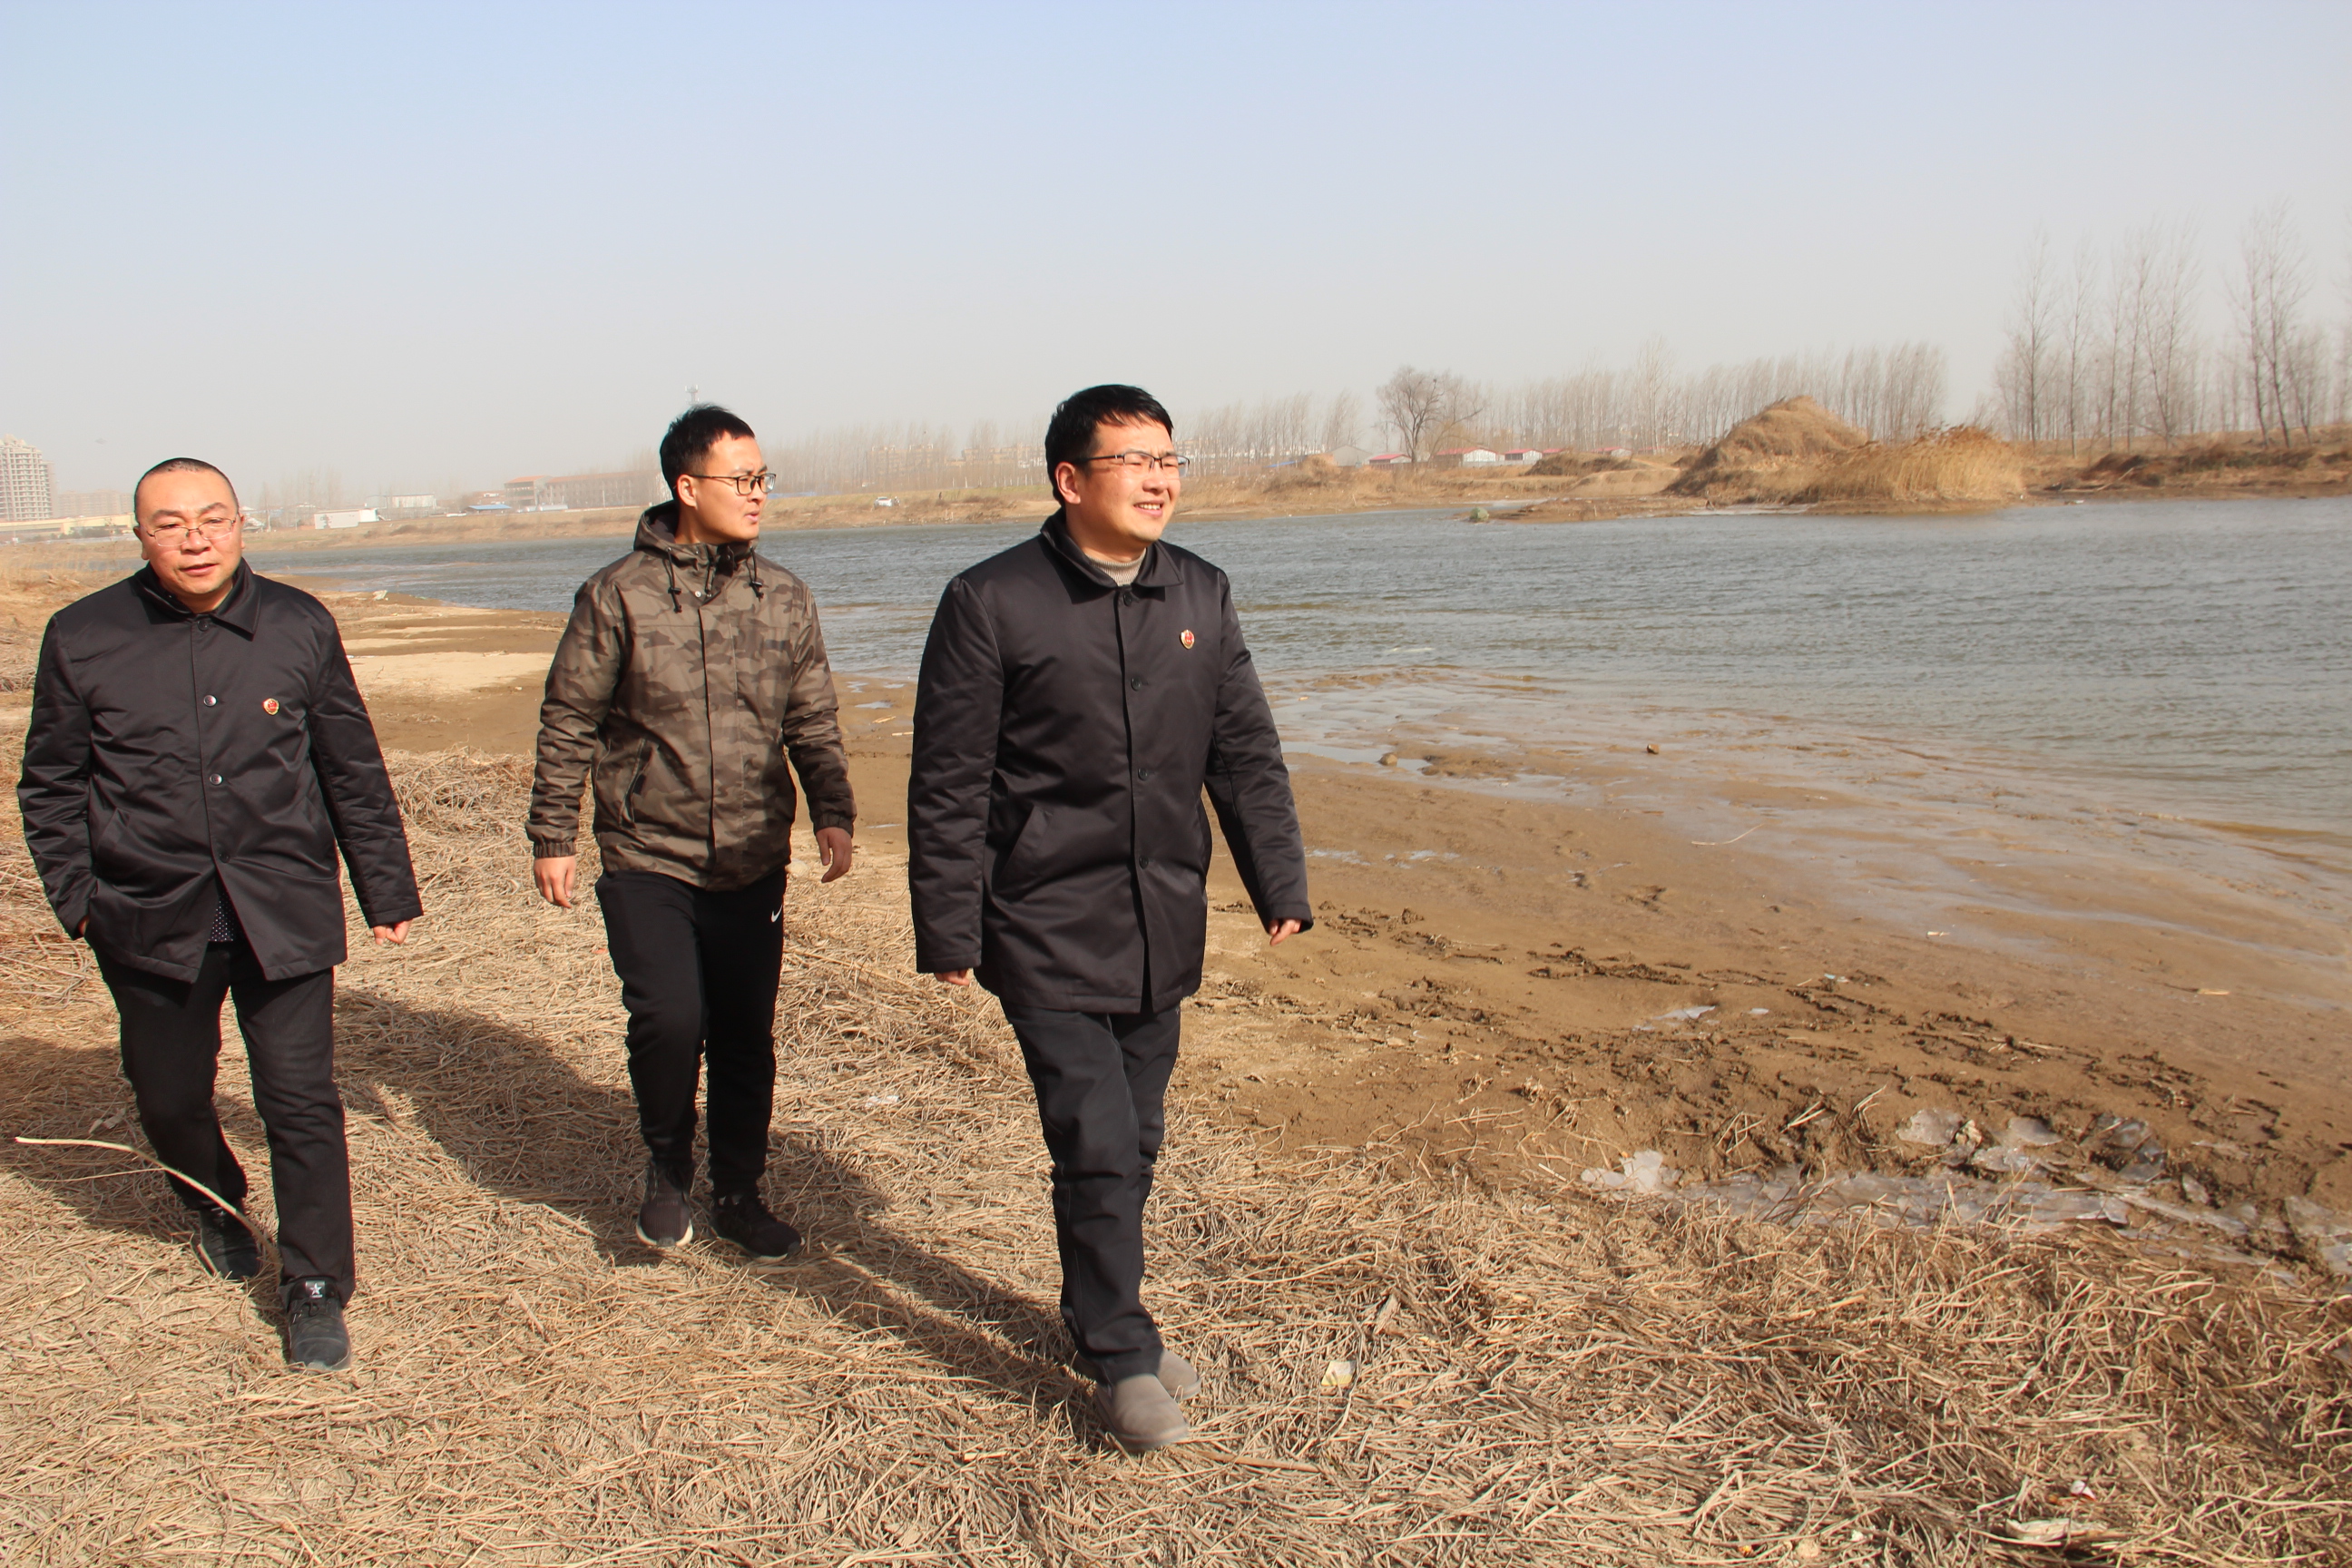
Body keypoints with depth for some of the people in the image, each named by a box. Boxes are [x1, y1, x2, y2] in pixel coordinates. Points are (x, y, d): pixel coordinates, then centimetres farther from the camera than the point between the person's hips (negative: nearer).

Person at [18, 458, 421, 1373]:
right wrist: (76, 897, 1)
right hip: (151, 920, 1)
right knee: (168, 1098, 16)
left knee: (301, 1104, -4)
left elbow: (354, 773, 8)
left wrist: (388, 891, 10)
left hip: (283, 913, -1)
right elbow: (51, 785, 9)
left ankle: (317, 1294, 10)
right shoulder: (82, 638, 0)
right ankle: (216, 1210, 47)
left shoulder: (299, 627, 1)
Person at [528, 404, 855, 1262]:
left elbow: (813, 722, 10)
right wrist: (552, 836, 0)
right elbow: (567, 724, 1)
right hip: (647, 862, -3)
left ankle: (738, 1194, 27)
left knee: (747, 1037, 8)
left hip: (753, 867, 3)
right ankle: (666, 1169, 13)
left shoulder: (784, 597, 5)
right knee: (670, 1019, -15)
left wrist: (832, 811, -3)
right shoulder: (618, 595, -5)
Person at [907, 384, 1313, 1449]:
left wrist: (1281, 888, 8)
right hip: (1047, 932, -5)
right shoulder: (992, 603, -10)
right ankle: (1122, 1359, 13)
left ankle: (1099, 1316, 35)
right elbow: (947, 782, -8)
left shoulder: (1200, 596, 6)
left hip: (1161, 931, 5)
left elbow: (1246, 754, 12)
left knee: (1134, 1143, 15)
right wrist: (948, 933, -9)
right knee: (1095, 1144, -6)